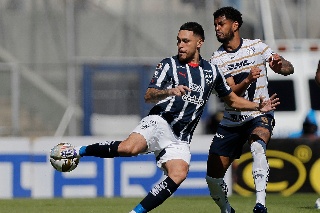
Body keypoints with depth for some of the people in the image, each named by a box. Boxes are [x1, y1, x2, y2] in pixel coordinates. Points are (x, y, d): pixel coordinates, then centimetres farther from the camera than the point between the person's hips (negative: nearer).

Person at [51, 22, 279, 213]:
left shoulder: (211, 71, 16)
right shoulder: (169, 65, 4)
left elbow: (232, 99, 28)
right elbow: (149, 96, -7)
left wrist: (259, 107, 16)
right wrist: (170, 91, -26)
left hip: (180, 139, 4)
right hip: (160, 122, -3)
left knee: (178, 175, -24)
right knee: (130, 148, -32)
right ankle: (80, 151, -11)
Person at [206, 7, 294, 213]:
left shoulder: (257, 46, -2)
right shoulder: (217, 59, -3)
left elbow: (289, 69, -5)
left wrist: (280, 65, -29)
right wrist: (247, 81, -34)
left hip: (259, 115, -3)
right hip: (231, 122, 3)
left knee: (258, 146, -36)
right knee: (213, 177, 0)